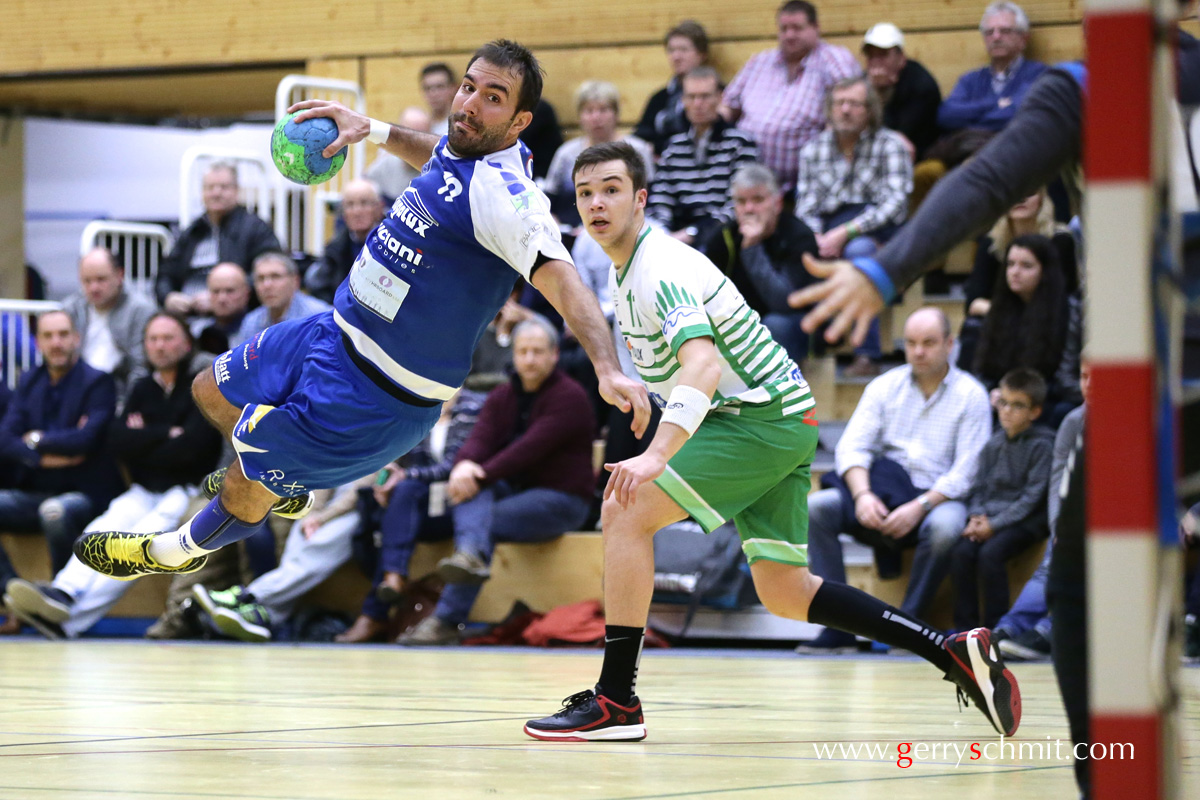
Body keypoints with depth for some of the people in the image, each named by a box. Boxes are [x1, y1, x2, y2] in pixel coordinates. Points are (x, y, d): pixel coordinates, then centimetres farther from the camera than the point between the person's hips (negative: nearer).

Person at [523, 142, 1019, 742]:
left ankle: (616, 701, -19)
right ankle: (954, 653, 9)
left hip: (765, 417, -10)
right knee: (784, 594, 8)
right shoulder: (623, 270, 12)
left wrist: (656, 456, -47)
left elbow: (703, 365, -35)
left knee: (627, 508, -18)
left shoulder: (661, 269, -19)